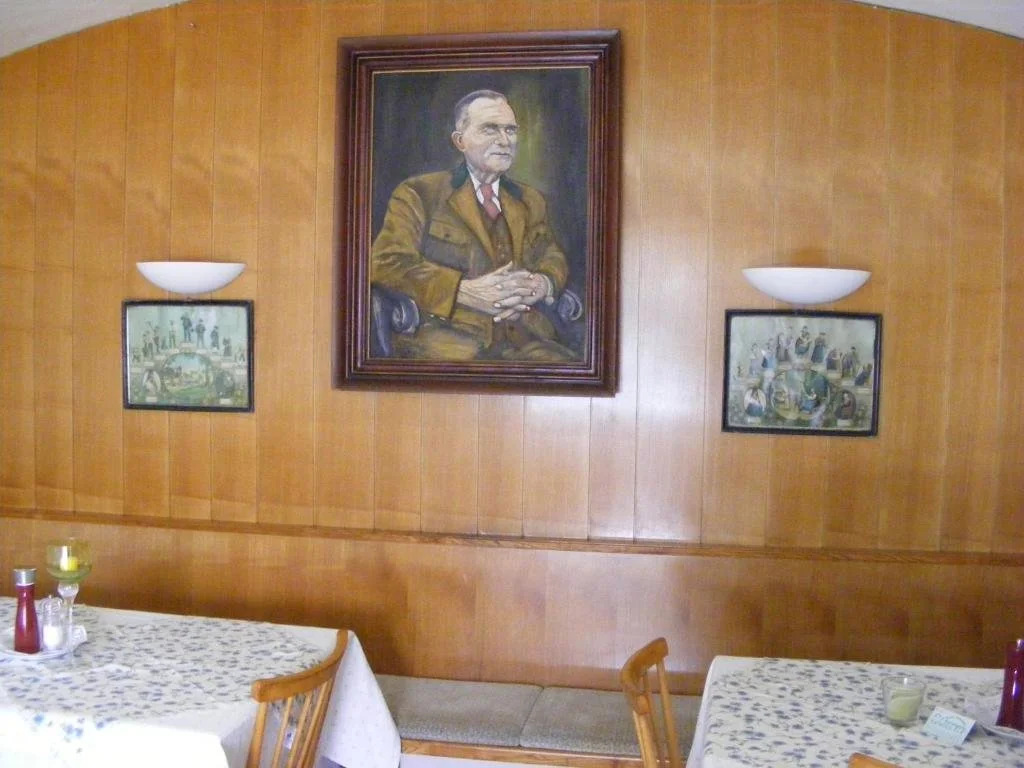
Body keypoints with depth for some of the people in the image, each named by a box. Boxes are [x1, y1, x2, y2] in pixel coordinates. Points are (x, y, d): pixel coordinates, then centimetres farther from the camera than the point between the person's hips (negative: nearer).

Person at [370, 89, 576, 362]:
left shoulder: (531, 200, 26)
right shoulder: (418, 193, 7)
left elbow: (555, 258, 26)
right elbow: (385, 263, -3)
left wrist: (543, 284, -1)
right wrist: (467, 292, -15)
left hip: (524, 336, 5)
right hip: (447, 336, -4)